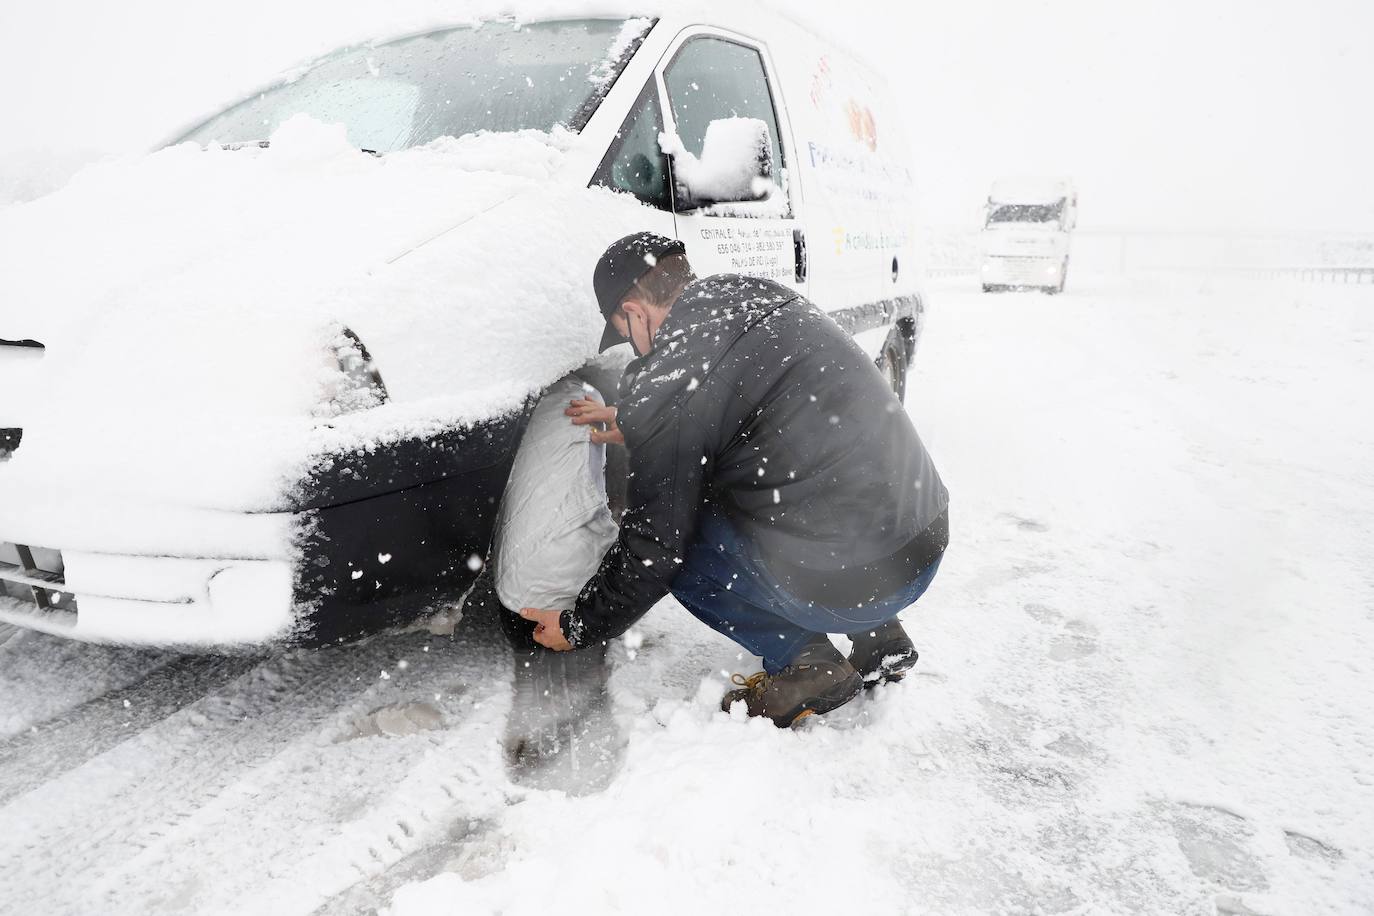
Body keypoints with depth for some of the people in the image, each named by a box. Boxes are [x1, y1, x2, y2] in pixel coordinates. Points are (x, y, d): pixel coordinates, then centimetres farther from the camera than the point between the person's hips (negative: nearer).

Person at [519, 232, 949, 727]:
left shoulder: (667, 383, -14)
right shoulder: (766, 297, 10)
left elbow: (653, 547, -7)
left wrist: (579, 627, 9)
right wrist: (631, 425, 36)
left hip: (847, 582, -8)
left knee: (676, 545, 7)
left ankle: (805, 661, 5)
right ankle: (879, 636, 22)